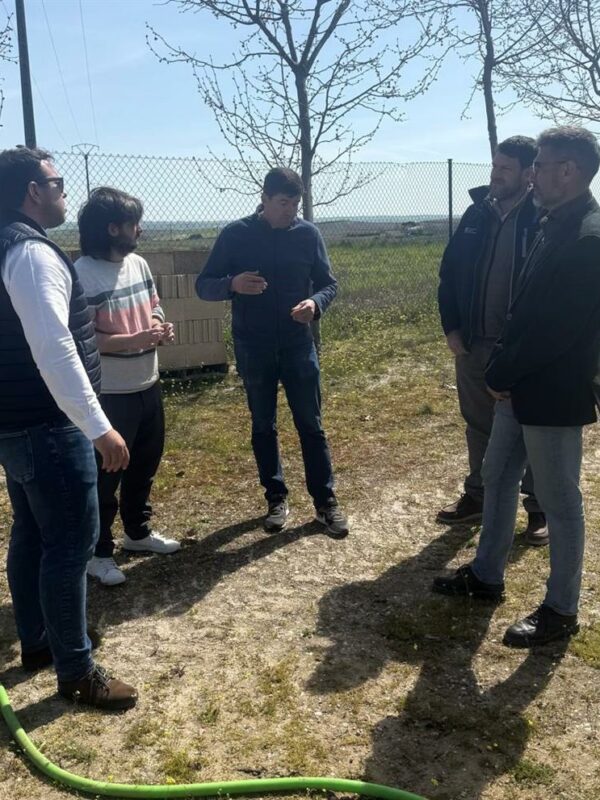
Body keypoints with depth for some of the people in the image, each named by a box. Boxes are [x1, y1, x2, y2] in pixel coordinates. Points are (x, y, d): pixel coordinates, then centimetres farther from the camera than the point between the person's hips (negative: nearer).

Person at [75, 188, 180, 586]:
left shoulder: (139, 264, 5)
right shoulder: (83, 274, -19)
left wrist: (161, 328, -4)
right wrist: (133, 341, -28)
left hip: (148, 385, 8)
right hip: (109, 393, -8)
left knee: (145, 464, 20)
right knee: (106, 474, 4)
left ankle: (138, 531, 40)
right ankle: (98, 551, 21)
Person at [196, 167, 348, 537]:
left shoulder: (308, 234, -1)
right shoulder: (235, 235, -4)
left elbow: (329, 283, 5)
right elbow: (204, 285, -2)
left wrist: (316, 303, -18)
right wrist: (232, 284, -25)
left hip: (298, 346, 0)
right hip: (253, 349, 0)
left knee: (311, 425, 4)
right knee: (263, 427, 9)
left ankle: (326, 501, 15)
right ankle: (277, 499, 24)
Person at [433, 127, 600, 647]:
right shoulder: (556, 226, 10)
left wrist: (501, 375, -13)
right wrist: (502, 370, 2)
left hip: (553, 395, -10)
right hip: (521, 387, 10)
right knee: (497, 478, 18)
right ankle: (486, 576, 35)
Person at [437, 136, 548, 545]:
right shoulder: (477, 213, 5)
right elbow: (449, 272, 9)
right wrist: (451, 327, 1)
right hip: (474, 344, 5)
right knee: (479, 425, 17)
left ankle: (539, 508, 24)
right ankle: (477, 496, 33)